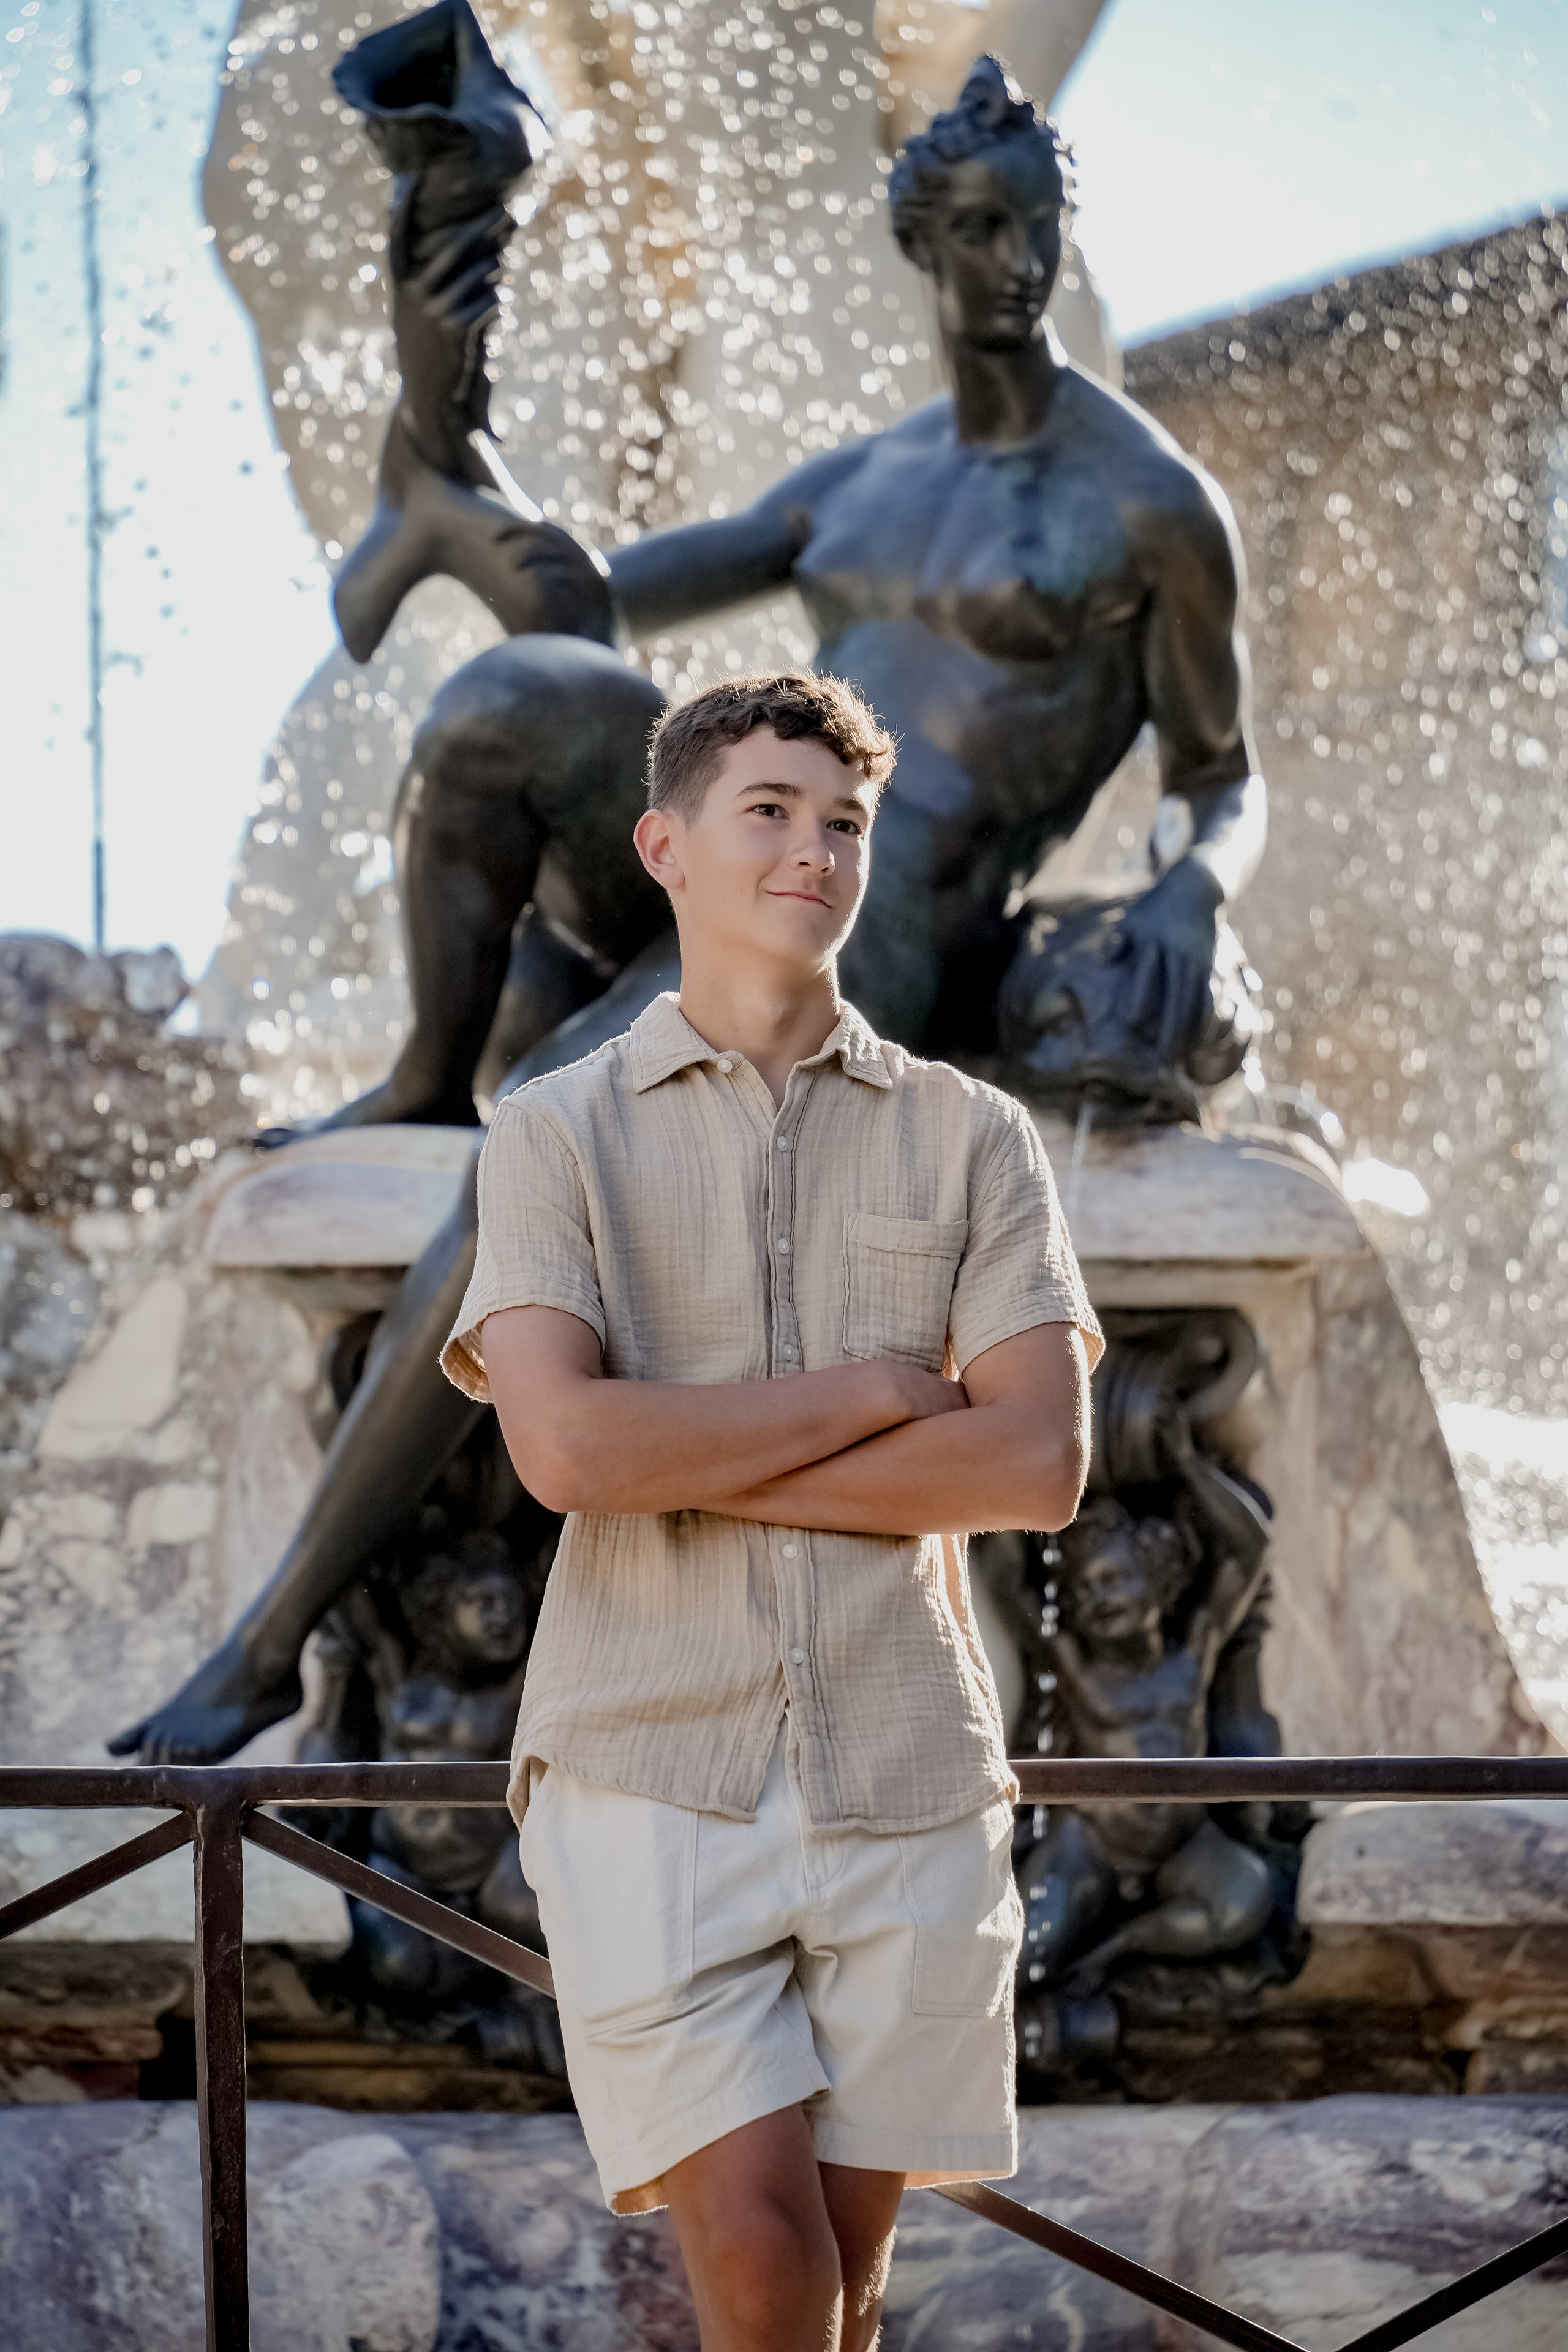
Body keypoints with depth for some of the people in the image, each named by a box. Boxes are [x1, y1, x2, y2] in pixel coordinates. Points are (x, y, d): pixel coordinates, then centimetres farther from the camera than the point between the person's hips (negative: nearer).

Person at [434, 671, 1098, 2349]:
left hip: (904, 1763, 2)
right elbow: (565, 1446, -10)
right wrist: (869, 1394, -6)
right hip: (651, 1762, -2)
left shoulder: (969, 1139, 10)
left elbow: (1038, 1462, -3)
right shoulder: (558, 1135, 6)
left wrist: (687, 1463, -7)